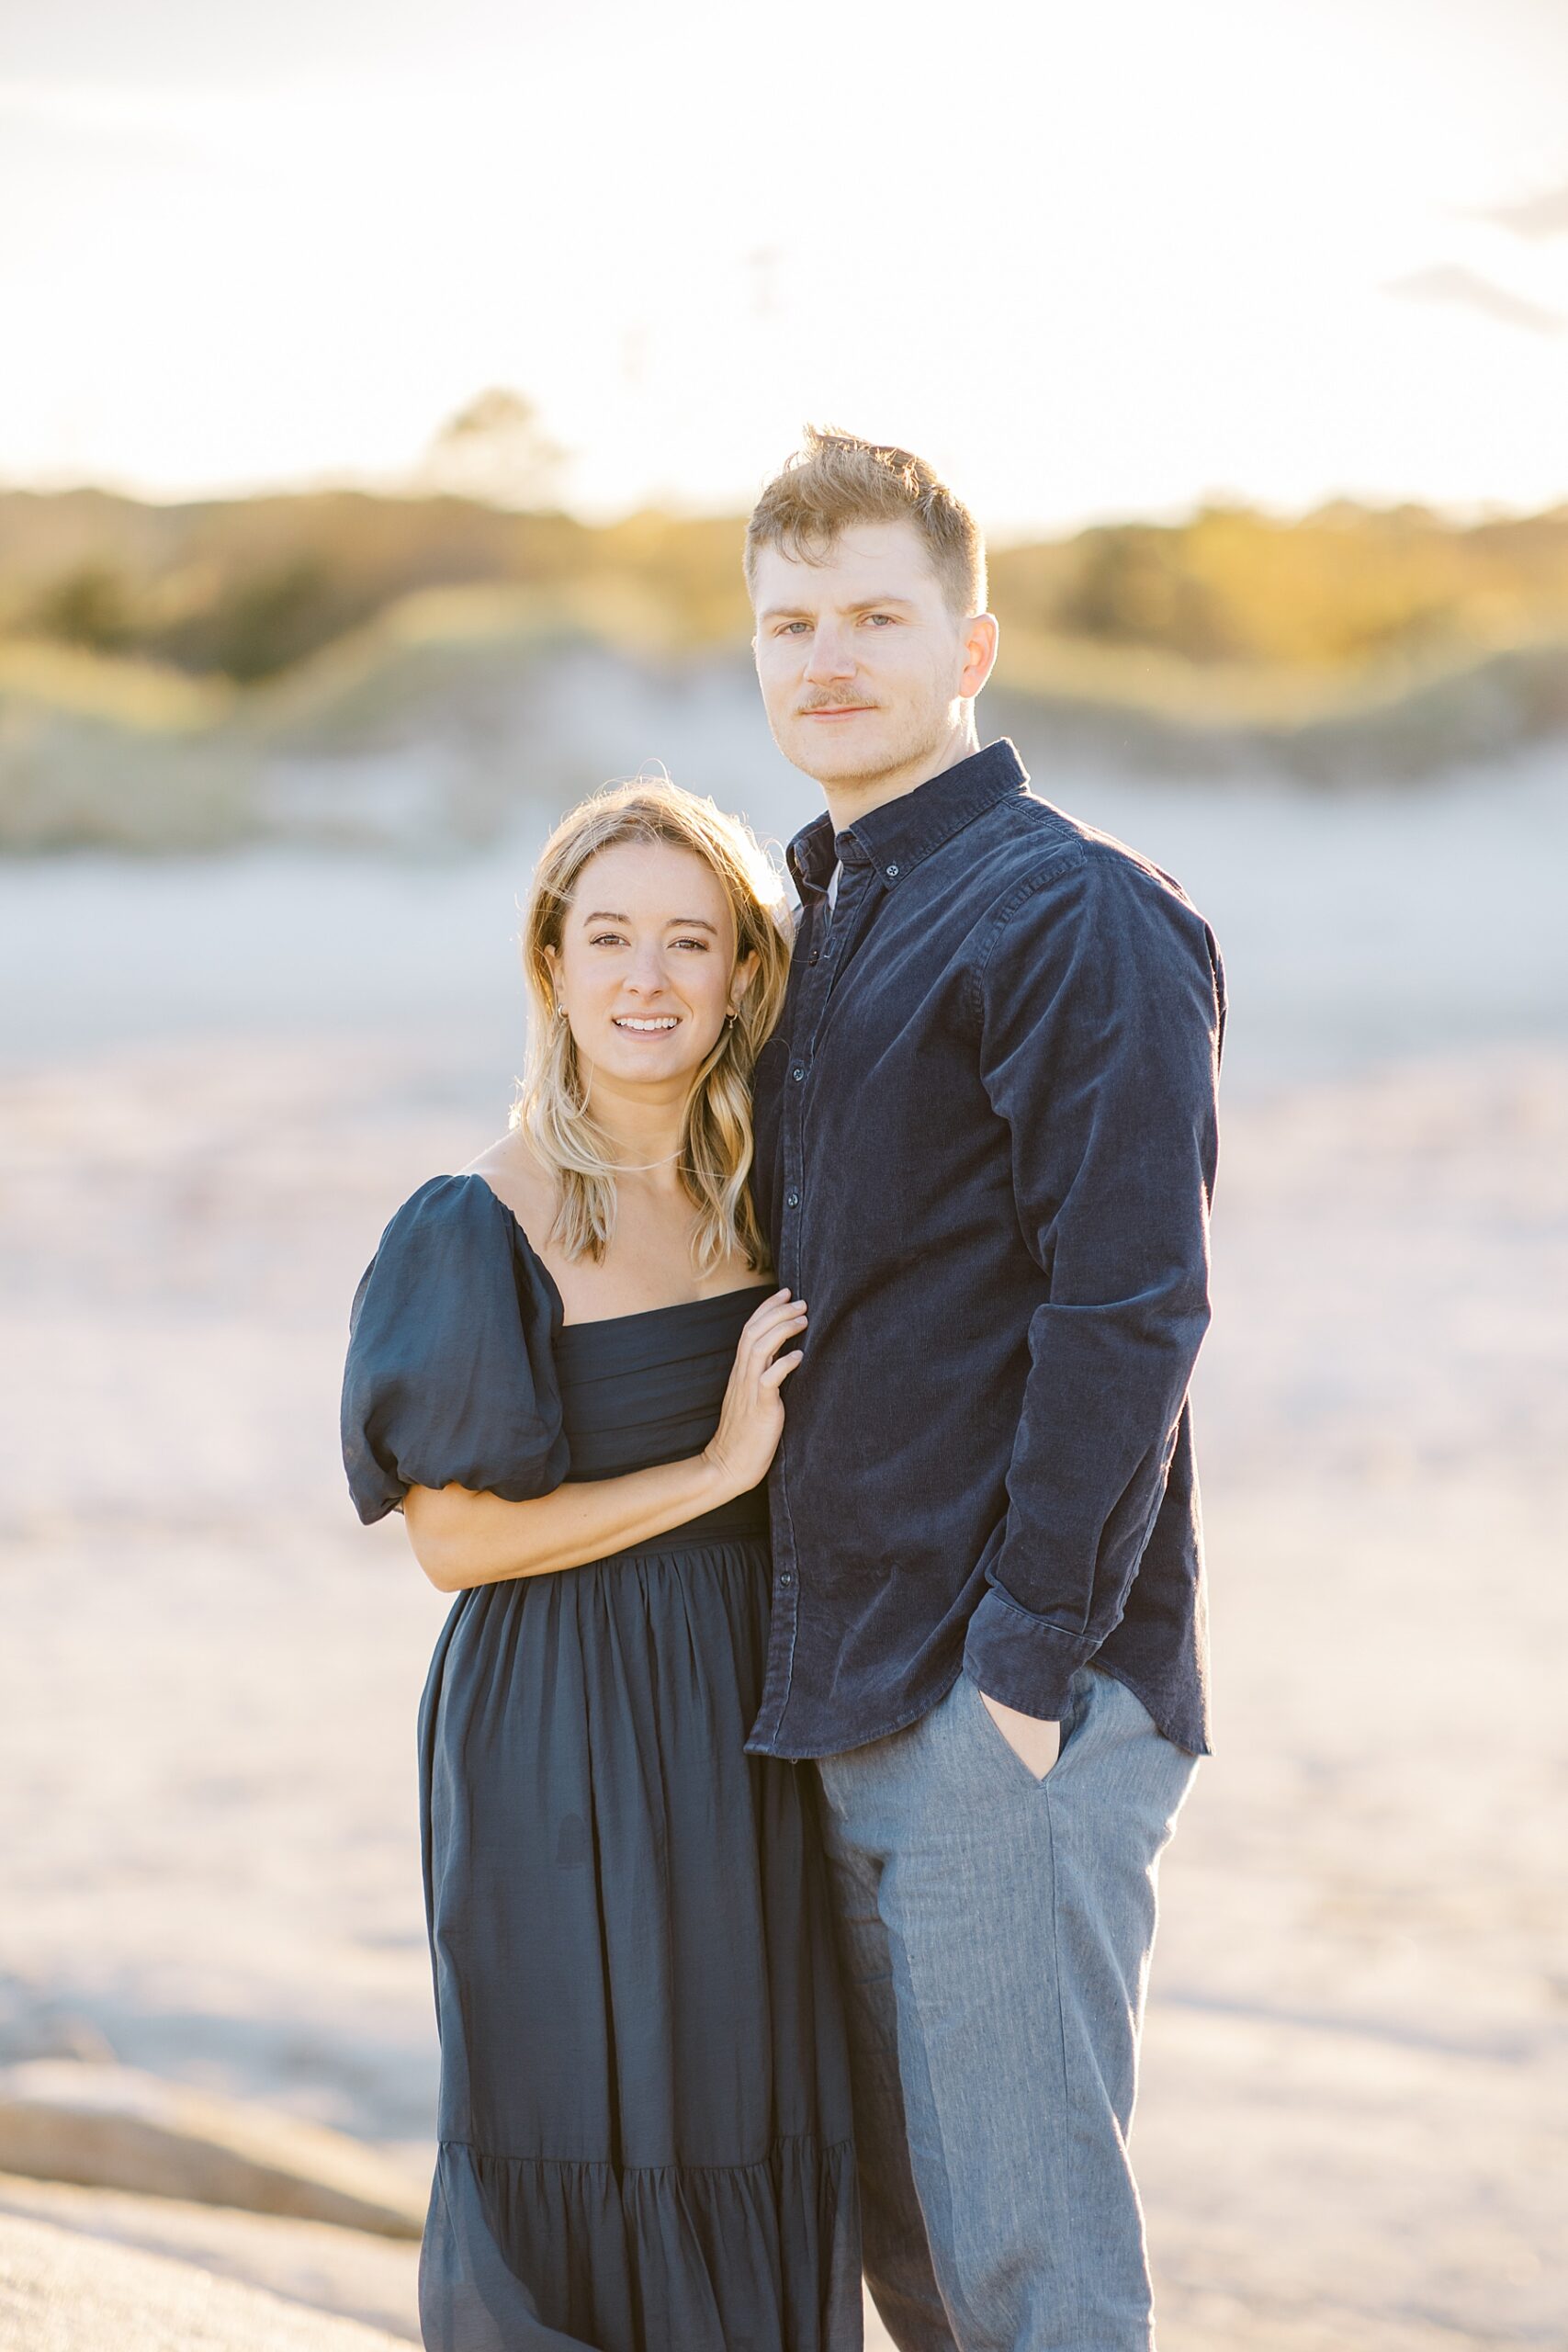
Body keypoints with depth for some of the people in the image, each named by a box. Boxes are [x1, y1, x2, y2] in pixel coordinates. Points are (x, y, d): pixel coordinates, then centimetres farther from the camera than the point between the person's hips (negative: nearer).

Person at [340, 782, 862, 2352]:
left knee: (757, 2148, 11)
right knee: (583, 2160, 0)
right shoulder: (482, 1228, -12)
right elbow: (453, 1535, -14)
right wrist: (717, 1469, -16)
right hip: (566, 1738, -6)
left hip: (751, 1721, 6)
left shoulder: (753, 1193, 7)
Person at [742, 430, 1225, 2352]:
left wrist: (1030, 1658, -18)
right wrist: (816, 1654, 16)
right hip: (847, 1691, 9)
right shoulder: (818, 920, 17)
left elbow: (1129, 1311, -17)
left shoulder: (1079, 923, -11)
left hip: (1012, 1700, -9)